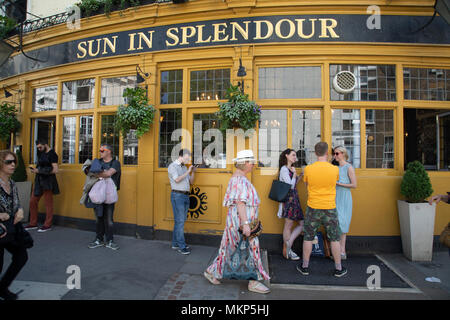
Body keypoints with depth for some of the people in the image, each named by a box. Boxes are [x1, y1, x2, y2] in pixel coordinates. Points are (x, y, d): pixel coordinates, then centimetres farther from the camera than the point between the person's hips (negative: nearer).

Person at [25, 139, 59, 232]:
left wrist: (40, 171, -16)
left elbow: (55, 170, -17)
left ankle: (48, 225, 8)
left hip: (48, 181, -8)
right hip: (39, 180, 8)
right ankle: (33, 224, 20)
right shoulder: (41, 154, 16)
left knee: (48, 203, -1)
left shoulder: (52, 154, -10)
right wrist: (35, 170, 2)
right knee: (33, 201, 9)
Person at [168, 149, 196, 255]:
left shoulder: (184, 167, 17)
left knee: (181, 221, 10)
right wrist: (188, 172, -12)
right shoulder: (172, 166, -4)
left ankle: (175, 243, 19)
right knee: (179, 221, -7)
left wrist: (193, 172, 3)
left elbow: (191, 182, 17)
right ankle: (181, 246, -3)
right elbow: (177, 179, -18)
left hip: (186, 195, 7)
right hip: (177, 195, -7)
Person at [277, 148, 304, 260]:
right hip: (289, 198, -9)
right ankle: (286, 251, 10)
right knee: (288, 226, -1)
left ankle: (288, 244, 10)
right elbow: (290, 186, -16)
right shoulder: (284, 169, -10)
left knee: (302, 223, 6)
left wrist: (300, 176, 11)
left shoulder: (291, 169, 17)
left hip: (294, 199, 9)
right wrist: (294, 174, -7)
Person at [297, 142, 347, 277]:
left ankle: (305, 266, 21)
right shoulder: (335, 169, -9)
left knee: (308, 237, 12)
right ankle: (338, 268, 25)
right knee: (334, 239, 14)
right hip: (330, 209, 0)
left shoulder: (308, 169, -9)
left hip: (313, 208, 0)